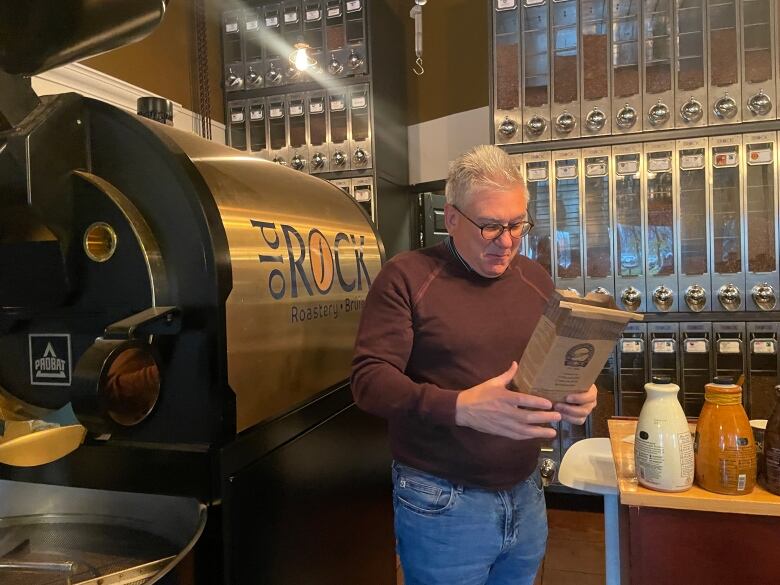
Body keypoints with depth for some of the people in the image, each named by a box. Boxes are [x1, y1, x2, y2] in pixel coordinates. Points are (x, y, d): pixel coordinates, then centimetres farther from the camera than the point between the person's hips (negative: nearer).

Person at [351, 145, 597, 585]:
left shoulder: (536, 279, 8)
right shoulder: (407, 276, -10)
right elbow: (369, 379, -17)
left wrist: (577, 392, -9)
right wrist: (460, 407, -31)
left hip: (526, 496, 5)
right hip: (442, 504, -5)